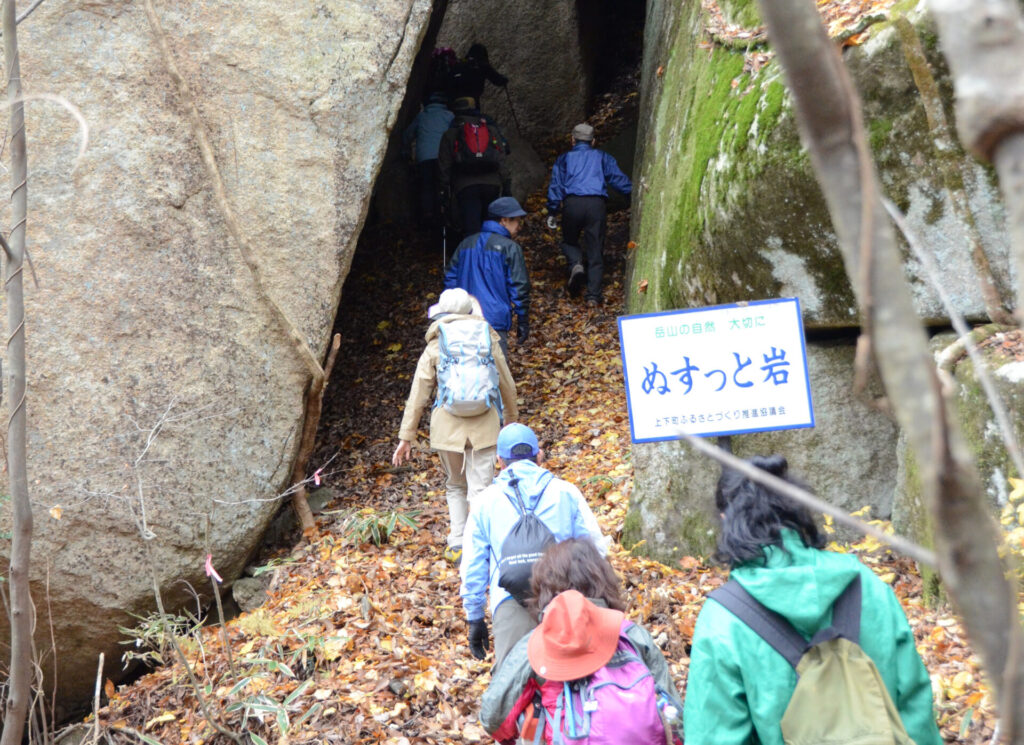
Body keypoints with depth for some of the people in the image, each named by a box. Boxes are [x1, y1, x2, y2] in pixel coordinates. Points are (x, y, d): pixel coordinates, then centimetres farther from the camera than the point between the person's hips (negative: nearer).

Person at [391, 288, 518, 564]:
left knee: (454, 486, 19)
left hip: (447, 426, 0)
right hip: (485, 425, 0)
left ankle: (456, 544, 13)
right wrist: (511, 418, 28)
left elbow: (417, 396, 0)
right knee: (480, 489, 1)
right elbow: (507, 385, 12)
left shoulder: (434, 349, 0)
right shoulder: (488, 341, 3)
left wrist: (406, 437, 5)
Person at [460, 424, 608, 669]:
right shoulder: (566, 492, 19)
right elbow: (595, 549, 17)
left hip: (510, 600, -1)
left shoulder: (486, 500, 19)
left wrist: (475, 618, 27)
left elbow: (473, 564, 21)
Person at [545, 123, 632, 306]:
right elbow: (619, 178, 15)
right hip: (597, 205, 0)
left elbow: (555, 186, 12)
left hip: (572, 204, 0)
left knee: (569, 241, 21)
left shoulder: (564, 159, 19)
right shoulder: (602, 157, 20)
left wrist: (552, 213, 13)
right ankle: (593, 296, -2)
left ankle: (576, 264, -12)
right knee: (595, 251, 4)